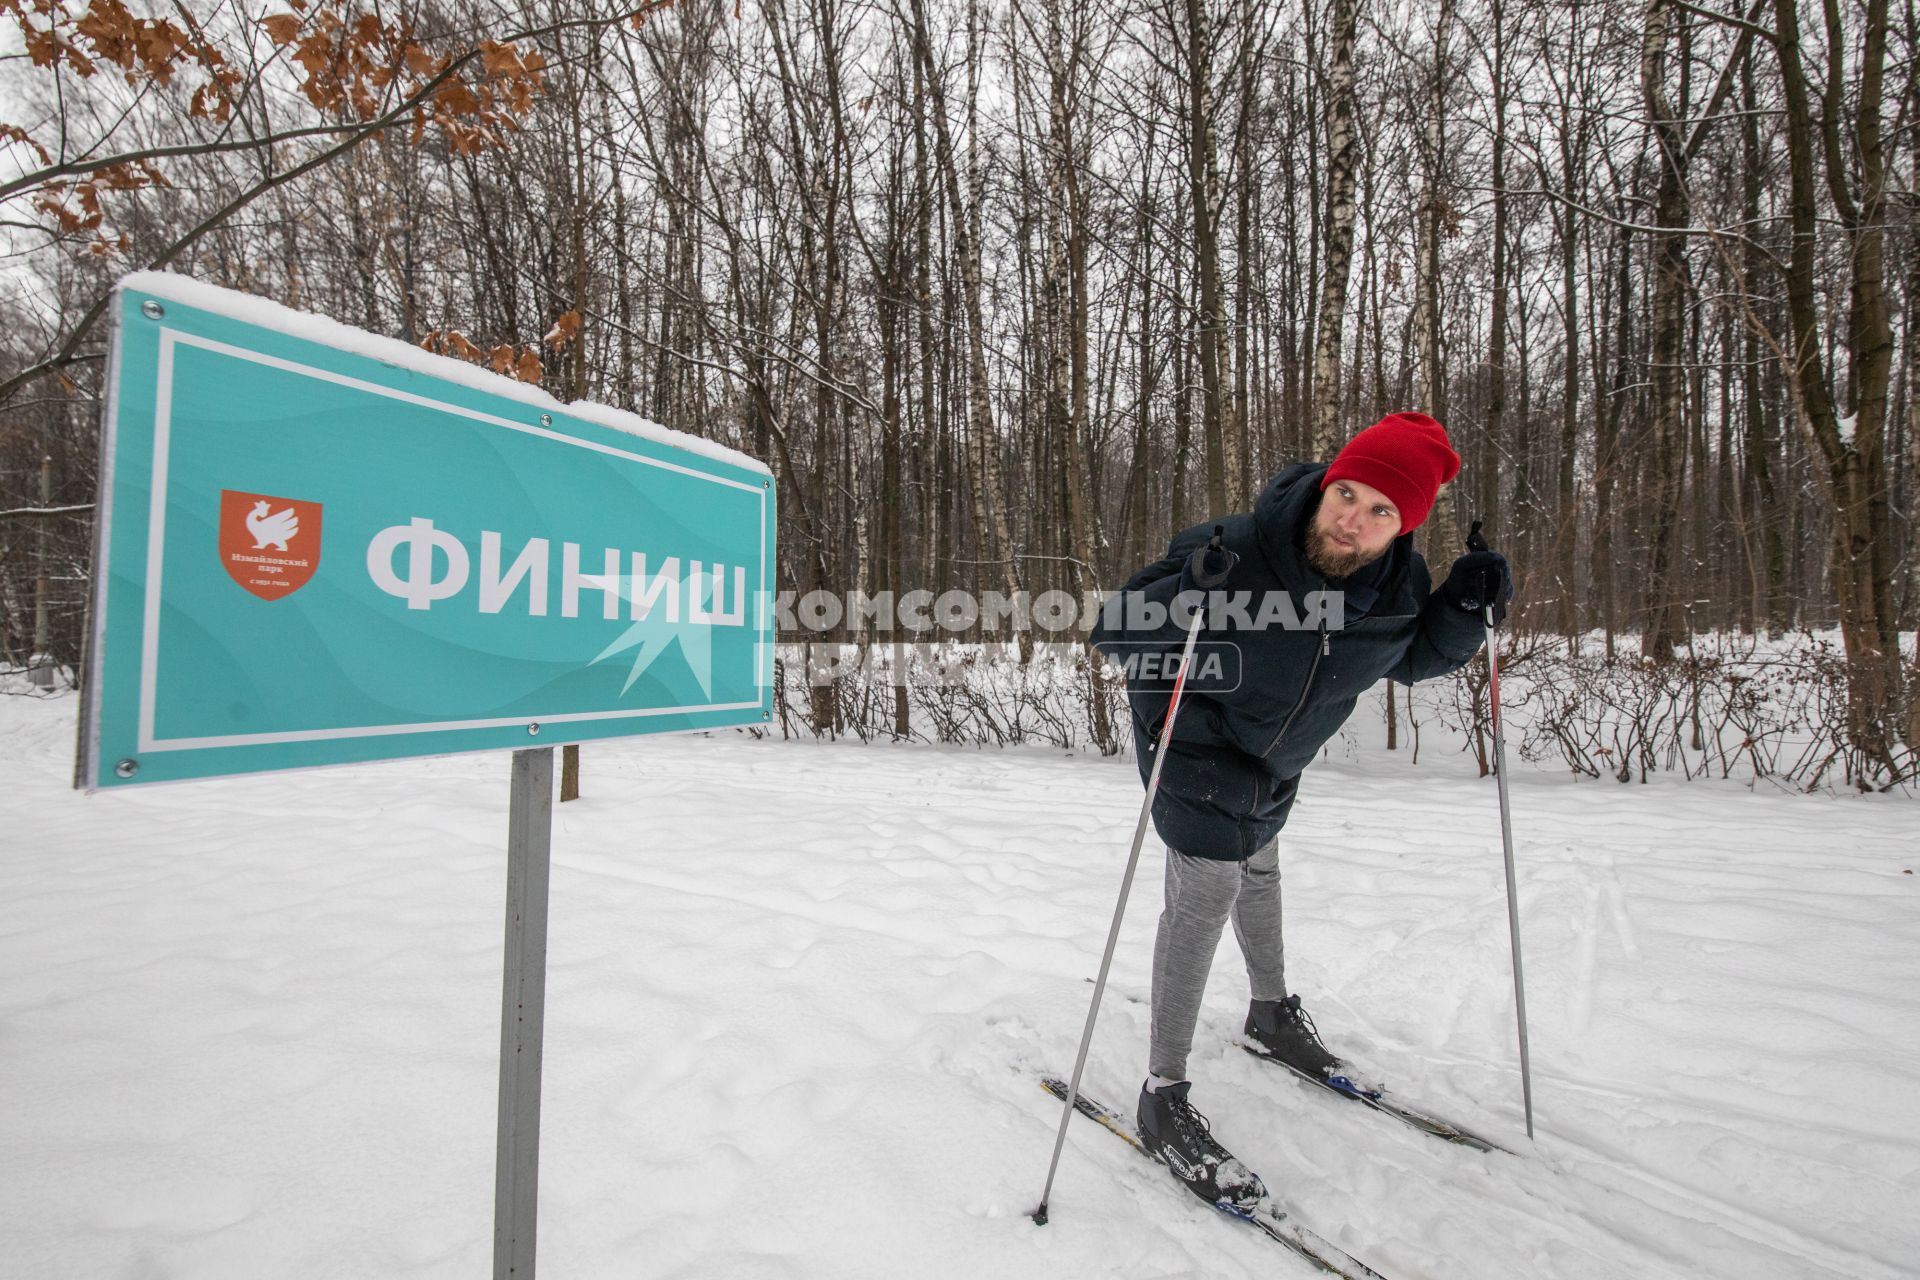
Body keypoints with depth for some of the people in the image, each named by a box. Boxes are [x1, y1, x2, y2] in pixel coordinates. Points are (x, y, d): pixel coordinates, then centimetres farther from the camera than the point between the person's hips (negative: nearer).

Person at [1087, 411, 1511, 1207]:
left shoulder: (1398, 583, -19)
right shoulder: (1233, 554, -36)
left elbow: (1409, 658, 4)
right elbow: (1112, 632, -33)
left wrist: (1464, 613, -16)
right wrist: (1189, 595, -51)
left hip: (1272, 763, 7)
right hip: (1194, 748, -6)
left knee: (1258, 874, 26)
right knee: (1205, 899, -10)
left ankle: (1272, 1014, 52)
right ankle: (1163, 1097, 6)